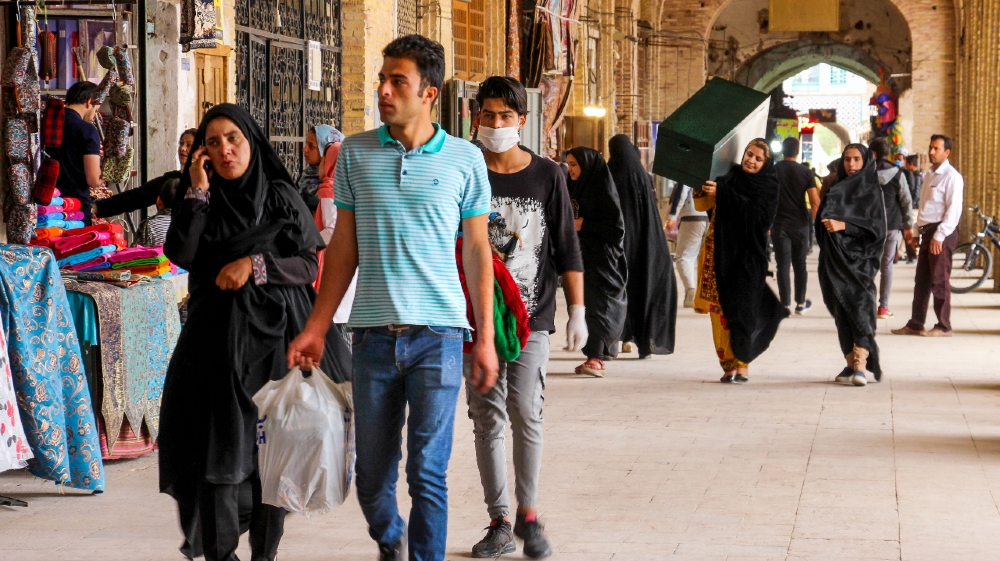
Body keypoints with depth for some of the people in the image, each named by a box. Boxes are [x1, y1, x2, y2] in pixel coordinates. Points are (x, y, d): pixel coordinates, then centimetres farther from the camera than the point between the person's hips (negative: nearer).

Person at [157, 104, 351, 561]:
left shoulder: (281, 197, 4)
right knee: (221, 449, -6)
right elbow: (180, 254, -9)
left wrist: (255, 263, -13)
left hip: (274, 333, -1)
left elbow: (309, 266, 0)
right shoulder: (201, 199, 8)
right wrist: (198, 192, -10)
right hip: (220, 338, 1)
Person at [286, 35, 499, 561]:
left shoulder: (464, 159, 1)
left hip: (437, 334, -2)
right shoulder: (355, 153, 6)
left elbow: (477, 251, 5)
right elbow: (344, 248, 10)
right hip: (373, 334, 2)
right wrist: (315, 329, 5)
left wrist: (485, 339, 1)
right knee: (372, 470, 11)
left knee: (428, 471, -4)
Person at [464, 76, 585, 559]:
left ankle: (528, 514, 3)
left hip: (531, 316, -1)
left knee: (526, 411, -10)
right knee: (487, 418, 2)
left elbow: (567, 248, 6)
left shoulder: (547, 176, 4)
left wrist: (577, 312, 2)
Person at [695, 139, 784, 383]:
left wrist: (722, 193, -24)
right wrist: (703, 187, -15)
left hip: (747, 255, -3)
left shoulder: (768, 186, 0)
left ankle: (742, 363, 0)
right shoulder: (728, 178, 10)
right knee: (720, 309, 0)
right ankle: (728, 364, 5)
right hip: (720, 252, 3)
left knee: (741, 306, -7)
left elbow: (755, 214, -17)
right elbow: (701, 205, 6)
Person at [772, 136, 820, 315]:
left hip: (780, 224, -1)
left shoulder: (772, 171, -2)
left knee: (783, 265, 2)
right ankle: (801, 303, 18)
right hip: (800, 224, 1)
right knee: (800, 264, 13)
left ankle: (785, 305, -1)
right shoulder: (806, 172, -3)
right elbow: (815, 201, -8)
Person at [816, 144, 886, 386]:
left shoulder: (872, 192, 0)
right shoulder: (835, 190, 16)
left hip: (859, 257, -5)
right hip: (835, 257, 5)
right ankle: (852, 364, 11)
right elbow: (822, 219, 20)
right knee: (842, 310, 5)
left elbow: (876, 228, -9)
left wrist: (843, 225, -19)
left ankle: (860, 367, -26)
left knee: (859, 305, -17)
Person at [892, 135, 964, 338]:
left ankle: (944, 327, 2)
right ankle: (915, 324, 15)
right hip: (927, 233, 9)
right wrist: (917, 231, 16)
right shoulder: (930, 175, 19)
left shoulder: (951, 176, -10)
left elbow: (954, 209, -17)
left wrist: (939, 236, -21)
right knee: (921, 280, 10)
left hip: (942, 234, -9)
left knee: (939, 281, -4)